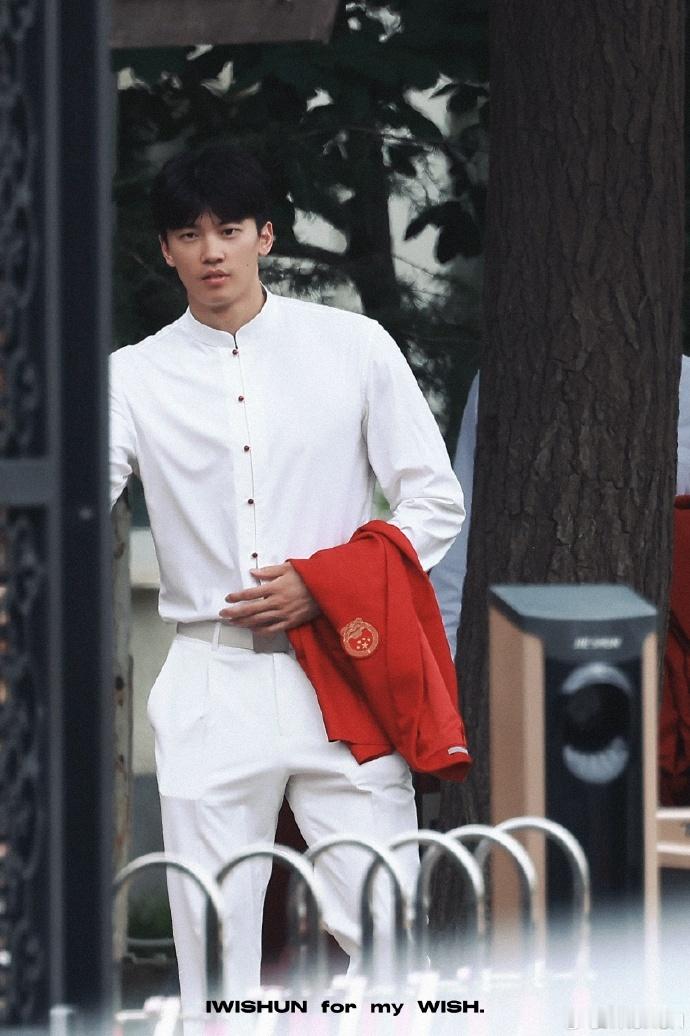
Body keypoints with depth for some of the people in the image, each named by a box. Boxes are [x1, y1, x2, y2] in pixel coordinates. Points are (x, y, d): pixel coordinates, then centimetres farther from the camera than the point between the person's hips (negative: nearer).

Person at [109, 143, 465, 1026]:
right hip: (212, 683, 1)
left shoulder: (351, 348, 5)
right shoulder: (136, 378, 6)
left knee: (385, 937, -4)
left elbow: (433, 503, 5)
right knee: (214, 952, 2)